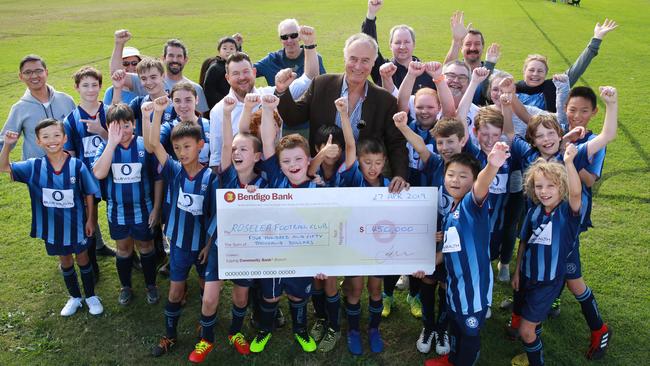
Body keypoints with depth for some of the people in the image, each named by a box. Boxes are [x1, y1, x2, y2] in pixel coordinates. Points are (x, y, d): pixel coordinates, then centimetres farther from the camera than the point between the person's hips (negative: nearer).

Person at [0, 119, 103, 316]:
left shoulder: (77, 166, -17)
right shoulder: (34, 166, -11)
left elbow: (89, 194, -7)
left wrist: (90, 219, -2)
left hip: (76, 223, -2)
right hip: (52, 225, 2)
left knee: (82, 258, 15)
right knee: (65, 261, 19)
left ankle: (91, 296, 34)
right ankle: (74, 297, 38)